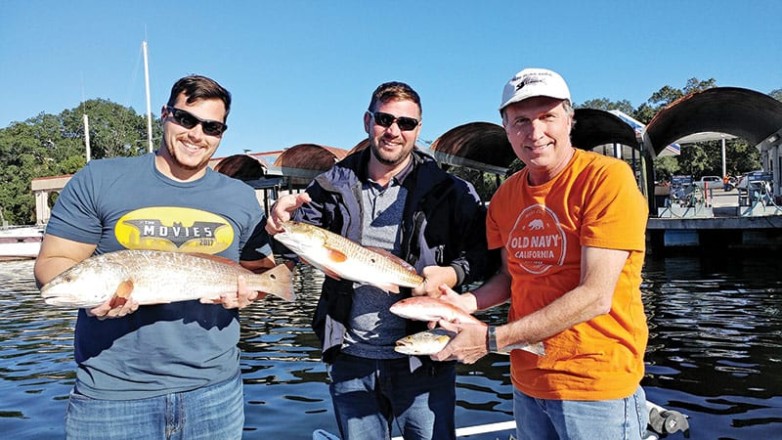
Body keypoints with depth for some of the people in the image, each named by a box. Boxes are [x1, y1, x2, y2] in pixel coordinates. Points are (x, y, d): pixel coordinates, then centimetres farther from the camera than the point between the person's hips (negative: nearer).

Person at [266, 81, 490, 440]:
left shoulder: (446, 192, -5)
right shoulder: (335, 185, 2)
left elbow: (484, 249, -3)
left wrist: (453, 274, -22)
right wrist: (282, 218, -22)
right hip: (351, 360, 3)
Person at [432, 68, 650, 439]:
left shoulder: (608, 178, -16)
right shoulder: (504, 197, 3)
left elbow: (595, 297, -21)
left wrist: (491, 339, -21)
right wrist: (466, 303, -8)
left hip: (595, 384, -5)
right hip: (527, 382, 6)